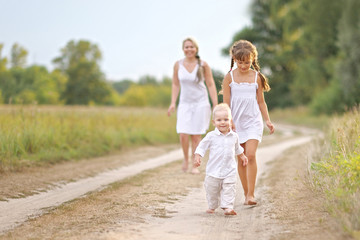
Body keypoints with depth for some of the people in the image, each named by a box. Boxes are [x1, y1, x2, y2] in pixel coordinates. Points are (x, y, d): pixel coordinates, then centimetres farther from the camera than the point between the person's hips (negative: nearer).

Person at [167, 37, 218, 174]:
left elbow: (211, 85, -2)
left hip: (201, 103, -1)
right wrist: (173, 103, 4)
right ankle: (185, 158, 19)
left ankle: (195, 165, 14)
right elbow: (175, 84, 10)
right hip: (185, 104, 1)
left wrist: (216, 105, -5)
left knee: (196, 136, 0)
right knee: (183, 135, -10)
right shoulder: (178, 65, 1)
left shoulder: (203, 65, -5)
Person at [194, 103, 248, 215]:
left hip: (230, 171, 1)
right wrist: (197, 156, -13)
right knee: (212, 190, 10)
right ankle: (212, 207, 28)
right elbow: (202, 146, -1)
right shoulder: (211, 136, -6)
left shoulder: (234, 136, 4)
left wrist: (242, 156, 34)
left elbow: (237, 147, 24)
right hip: (214, 170, -1)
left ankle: (228, 207, -7)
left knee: (229, 189, -8)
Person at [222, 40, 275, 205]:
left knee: (251, 155, -15)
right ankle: (246, 193, 17)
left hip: (253, 121, -1)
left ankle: (251, 194, -13)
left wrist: (267, 120, 8)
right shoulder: (229, 77, 0)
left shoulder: (256, 77, 3)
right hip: (236, 122, 1)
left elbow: (261, 101, 10)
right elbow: (226, 102, 0)